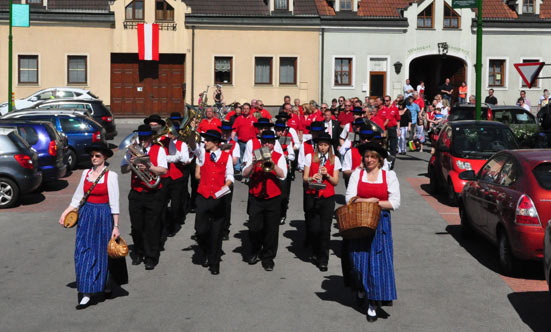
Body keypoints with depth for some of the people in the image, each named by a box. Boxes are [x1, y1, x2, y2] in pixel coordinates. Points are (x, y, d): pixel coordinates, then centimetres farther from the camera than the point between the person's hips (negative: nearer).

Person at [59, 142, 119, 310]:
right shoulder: (86, 173, 6)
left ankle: (105, 282, 24)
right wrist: (65, 212, 4)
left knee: (101, 251, 4)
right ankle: (86, 293, 7)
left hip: (103, 216, -4)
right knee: (83, 251, 1)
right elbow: (78, 197, 13)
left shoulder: (111, 175, -8)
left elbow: (114, 203, -9)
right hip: (85, 215, 4)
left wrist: (116, 226, -11)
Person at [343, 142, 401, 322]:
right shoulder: (357, 173, 6)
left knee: (378, 260, -4)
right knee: (358, 258, 5)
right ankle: (362, 288, 35)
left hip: (380, 224, -1)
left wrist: (374, 203, -10)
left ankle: (373, 304, 1)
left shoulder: (389, 175, 4)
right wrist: (372, 200, -15)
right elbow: (349, 198, -4)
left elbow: (394, 203, -3)